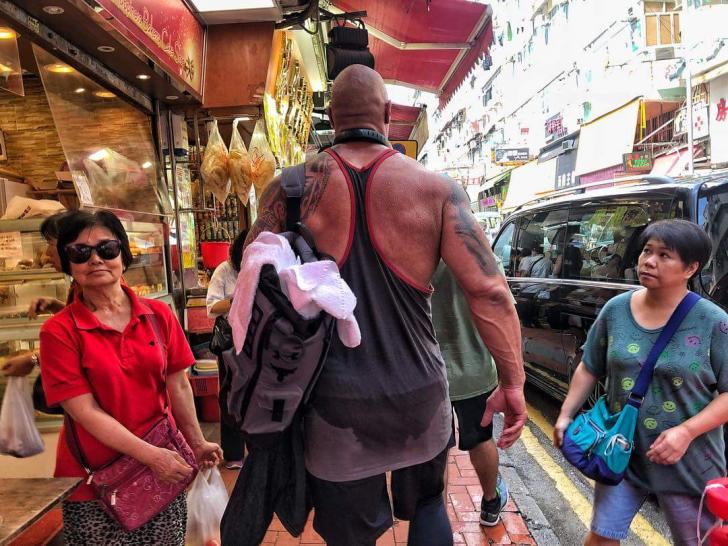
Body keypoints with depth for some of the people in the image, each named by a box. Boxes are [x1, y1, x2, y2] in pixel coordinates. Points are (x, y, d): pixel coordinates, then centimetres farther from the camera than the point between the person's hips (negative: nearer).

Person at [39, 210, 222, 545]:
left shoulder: (158, 314, -1)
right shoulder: (59, 331, -8)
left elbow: (178, 385, 3)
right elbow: (85, 411, -12)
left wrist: (196, 444, 6)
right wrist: (151, 456, -16)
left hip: (164, 469, 3)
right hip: (94, 480, -2)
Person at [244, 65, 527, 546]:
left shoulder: (291, 186, -5)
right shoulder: (437, 188, -7)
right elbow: (488, 289, -11)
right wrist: (513, 381, -4)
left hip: (336, 401, 0)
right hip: (420, 394, 1)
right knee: (427, 505, 30)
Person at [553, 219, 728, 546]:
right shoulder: (616, 309, -4)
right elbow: (589, 369, 5)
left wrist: (686, 432, -22)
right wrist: (566, 415, -1)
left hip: (689, 464, -2)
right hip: (621, 453, 2)